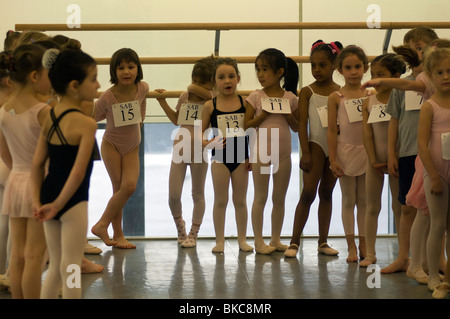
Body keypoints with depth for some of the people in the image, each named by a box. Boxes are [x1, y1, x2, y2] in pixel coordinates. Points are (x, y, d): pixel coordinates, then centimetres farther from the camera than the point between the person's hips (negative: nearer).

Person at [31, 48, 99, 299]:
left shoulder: (49, 118, 4)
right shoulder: (87, 123, -17)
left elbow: (38, 164, 5)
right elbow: (78, 172, -22)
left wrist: (38, 200, 6)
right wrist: (59, 204, -13)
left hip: (49, 194, 7)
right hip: (73, 202, -7)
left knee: (56, 266, 19)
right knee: (70, 268, 4)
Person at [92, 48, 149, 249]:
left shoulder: (142, 88, -12)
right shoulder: (108, 97, -24)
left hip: (132, 147, 4)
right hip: (111, 145, -4)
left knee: (130, 185, -10)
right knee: (121, 187, -9)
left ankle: (102, 225, 3)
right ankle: (118, 234, 4)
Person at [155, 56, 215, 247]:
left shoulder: (213, 98, -7)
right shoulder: (184, 96, 7)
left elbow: (197, 90, -31)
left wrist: (196, 89, -10)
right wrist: (163, 102, 14)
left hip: (199, 151, -4)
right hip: (180, 149, 4)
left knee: (198, 194, 8)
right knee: (173, 195, 0)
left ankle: (193, 234, 18)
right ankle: (179, 224, 27)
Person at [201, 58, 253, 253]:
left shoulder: (245, 103, 0)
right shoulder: (210, 106, -2)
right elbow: (200, 133, 3)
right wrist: (209, 144, -17)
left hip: (241, 157, 1)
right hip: (220, 158, -1)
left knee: (240, 200, 9)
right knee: (220, 201, 6)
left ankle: (242, 239, 18)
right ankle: (219, 241, 12)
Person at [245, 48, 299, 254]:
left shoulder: (290, 98, 2)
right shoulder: (256, 97, -3)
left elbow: (296, 128, 8)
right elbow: (247, 124, -3)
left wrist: (289, 115, -10)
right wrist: (264, 114, -15)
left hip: (283, 153, 2)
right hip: (261, 152, -2)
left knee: (279, 198, 9)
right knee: (260, 197, 3)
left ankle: (276, 239, 19)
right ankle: (258, 241, 9)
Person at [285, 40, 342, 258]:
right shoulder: (307, 92, 0)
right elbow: (302, 123, -4)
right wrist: (305, 153, -11)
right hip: (316, 145, -3)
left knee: (327, 193, 9)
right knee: (308, 193, -7)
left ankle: (323, 242, 15)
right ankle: (294, 241, -3)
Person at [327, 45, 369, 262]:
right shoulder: (336, 97, -3)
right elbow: (332, 130, -3)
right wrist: (333, 159, -8)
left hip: (367, 152, 2)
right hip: (346, 152, -2)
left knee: (364, 200, 9)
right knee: (348, 200, 6)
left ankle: (364, 245, 17)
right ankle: (351, 246, 12)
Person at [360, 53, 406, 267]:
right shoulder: (368, 103, 3)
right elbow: (367, 134, 0)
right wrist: (373, 161, -8)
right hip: (375, 161, 3)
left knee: (399, 207, 5)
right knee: (372, 207, 7)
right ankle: (370, 253, 14)